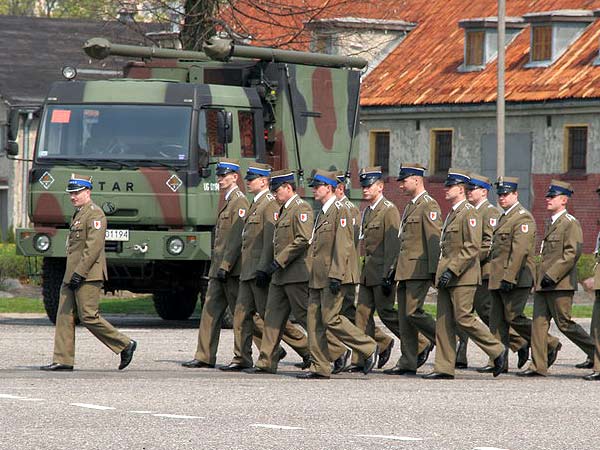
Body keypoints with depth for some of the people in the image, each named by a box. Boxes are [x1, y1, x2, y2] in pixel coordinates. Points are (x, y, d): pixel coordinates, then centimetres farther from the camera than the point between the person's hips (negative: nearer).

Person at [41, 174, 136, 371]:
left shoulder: (95, 214, -13)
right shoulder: (78, 214, 19)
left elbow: (94, 246, -21)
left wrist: (79, 273, -24)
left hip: (87, 276, -10)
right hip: (72, 275, 10)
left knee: (88, 317, -10)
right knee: (64, 316, 4)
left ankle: (125, 344, 1)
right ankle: (63, 360, 4)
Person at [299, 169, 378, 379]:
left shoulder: (340, 211, -11)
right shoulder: (321, 213, 18)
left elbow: (342, 246, -18)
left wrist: (336, 276, -23)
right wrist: (311, 277, 21)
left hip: (332, 276, -9)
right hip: (318, 278, 9)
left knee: (330, 319, -11)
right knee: (314, 320, 4)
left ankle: (369, 348, 1)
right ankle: (319, 367, 7)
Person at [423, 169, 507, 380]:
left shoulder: (469, 213, -11)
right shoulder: (451, 214, 18)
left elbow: (473, 247, -19)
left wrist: (452, 270, -21)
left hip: (462, 276, -9)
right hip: (447, 276, 9)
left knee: (463, 318, -10)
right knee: (443, 321, 4)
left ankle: (497, 351, 6)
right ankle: (444, 368, 3)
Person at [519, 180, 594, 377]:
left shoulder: (570, 223, -10)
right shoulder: (550, 224, 19)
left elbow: (572, 253, -18)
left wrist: (552, 276, -21)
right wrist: (540, 276, 18)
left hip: (560, 285, -9)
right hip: (543, 285, 9)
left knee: (564, 323, -5)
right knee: (539, 322, 3)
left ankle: (595, 351, 9)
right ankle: (538, 366, 3)